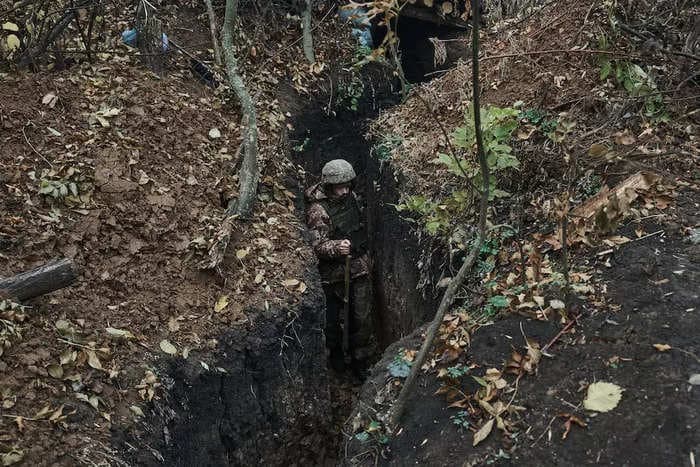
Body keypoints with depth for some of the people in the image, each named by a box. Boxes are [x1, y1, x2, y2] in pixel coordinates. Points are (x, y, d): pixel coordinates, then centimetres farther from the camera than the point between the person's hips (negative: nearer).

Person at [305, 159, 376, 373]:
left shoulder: (351, 196, 1)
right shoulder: (318, 210, -20)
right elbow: (318, 245, -21)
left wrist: (366, 255, 23)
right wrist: (337, 247, -41)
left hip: (360, 267, 5)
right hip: (335, 272, -5)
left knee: (362, 315, 9)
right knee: (334, 316, 9)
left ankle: (362, 355, 27)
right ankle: (335, 353, 34)